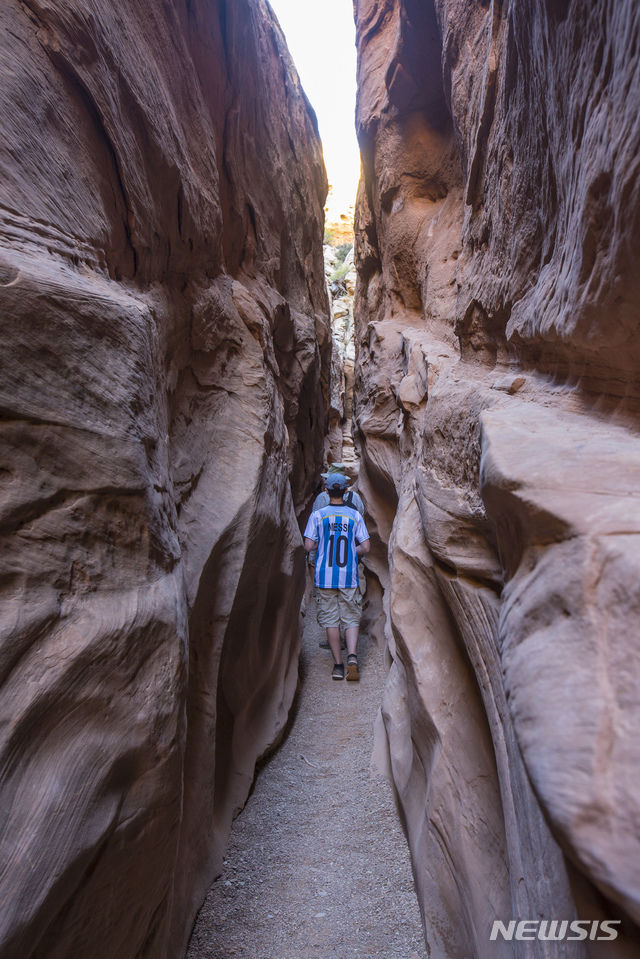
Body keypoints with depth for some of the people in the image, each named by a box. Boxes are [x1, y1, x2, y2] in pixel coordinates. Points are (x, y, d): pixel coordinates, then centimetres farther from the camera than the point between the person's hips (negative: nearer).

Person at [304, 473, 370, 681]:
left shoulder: (317, 515, -4)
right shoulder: (355, 515, -1)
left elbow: (308, 546, -6)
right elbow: (365, 547, -2)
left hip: (325, 577, 0)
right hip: (348, 577, 1)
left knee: (331, 621, 8)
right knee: (351, 620, 9)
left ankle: (338, 665, 12)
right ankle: (352, 656, -10)